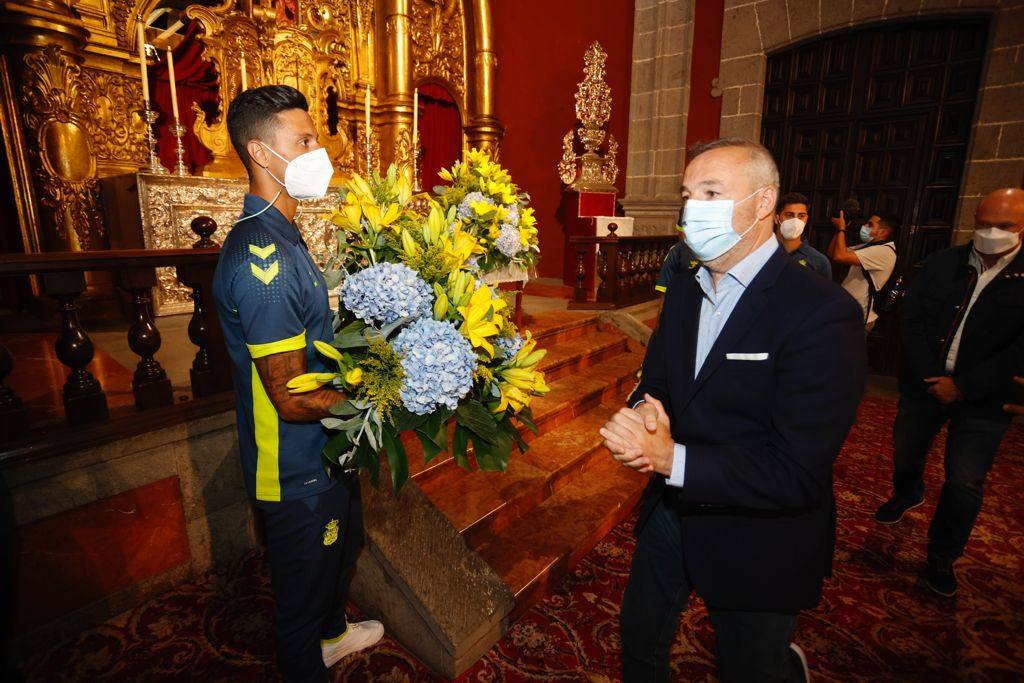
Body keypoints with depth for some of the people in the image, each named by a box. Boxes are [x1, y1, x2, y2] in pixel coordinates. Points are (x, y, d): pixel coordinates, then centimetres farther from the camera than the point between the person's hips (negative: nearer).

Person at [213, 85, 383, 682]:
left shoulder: (275, 235, 5)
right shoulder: (263, 258, -29)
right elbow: (293, 399, -29)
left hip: (322, 451, 10)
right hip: (297, 469, -10)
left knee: (341, 551, 32)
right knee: (305, 585, 17)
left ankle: (332, 634, 60)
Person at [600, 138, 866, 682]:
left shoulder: (823, 313, -24)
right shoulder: (684, 290, -1)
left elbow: (797, 474, -26)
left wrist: (672, 458, -32)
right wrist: (647, 408, -19)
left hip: (756, 542, -6)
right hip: (670, 512, 6)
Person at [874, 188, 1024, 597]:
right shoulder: (941, 264, 0)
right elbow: (912, 318, -3)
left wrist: (964, 387, -18)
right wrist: (931, 377, -12)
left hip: (982, 398, -2)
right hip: (924, 384, 3)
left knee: (965, 484, 0)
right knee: (905, 454, 19)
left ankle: (943, 555, 21)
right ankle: (906, 495, 52)